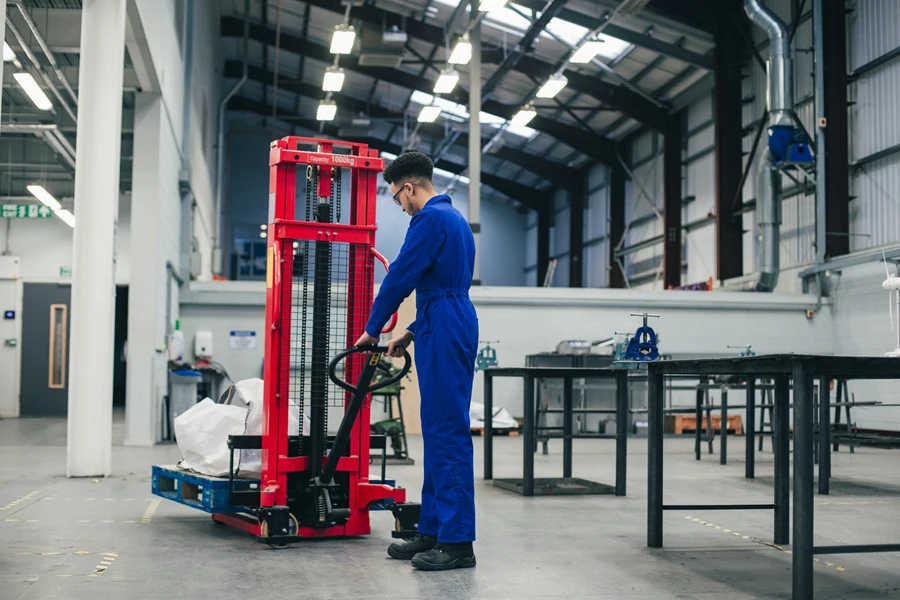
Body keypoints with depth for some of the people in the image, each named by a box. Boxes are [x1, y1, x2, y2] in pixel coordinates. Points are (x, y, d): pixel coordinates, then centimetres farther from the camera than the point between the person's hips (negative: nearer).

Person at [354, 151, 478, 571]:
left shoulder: (431, 219, -10)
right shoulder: (453, 218, 22)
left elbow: (400, 279, -11)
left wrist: (372, 330, 0)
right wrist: (410, 333, 25)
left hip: (444, 334, -11)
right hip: (454, 329, 11)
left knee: (447, 433, -10)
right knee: (438, 432, 11)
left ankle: (457, 541, -8)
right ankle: (433, 531, 16)